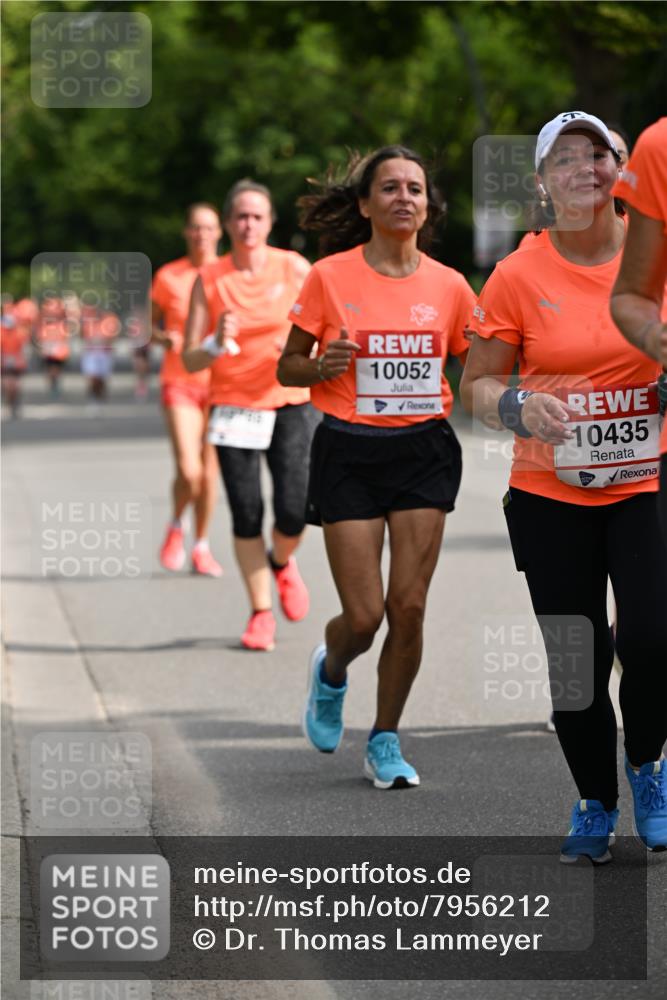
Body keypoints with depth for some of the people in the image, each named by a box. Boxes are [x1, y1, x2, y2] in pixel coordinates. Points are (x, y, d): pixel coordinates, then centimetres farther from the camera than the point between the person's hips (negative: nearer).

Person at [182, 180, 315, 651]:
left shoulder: (294, 268, -1)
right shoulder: (209, 280, 0)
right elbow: (190, 360, -1)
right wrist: (217, 345, -22)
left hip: (291, 404, 0)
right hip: (234, 407, 0)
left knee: (294, 513, -9)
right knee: (247, 516, -4)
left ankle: (282, 563, 26)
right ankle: (261, 613, 10)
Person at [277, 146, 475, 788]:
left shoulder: (448, 285, 2)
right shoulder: (330, 277, -4)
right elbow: (287, 368, 3)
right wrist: (321, 366, -17)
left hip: (424, 452, 2)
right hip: (349, 452, -2)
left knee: (409, 607, -4)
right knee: (363, 616, -6)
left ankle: (385, 742, 15)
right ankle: (330, 670, 31)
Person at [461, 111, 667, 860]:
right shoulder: (518, 276, -3)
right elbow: (477, 384, 2)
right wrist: (519, 407, -19)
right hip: (550, 496, 0)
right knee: (575, 661, 3)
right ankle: (595, 803, 24)